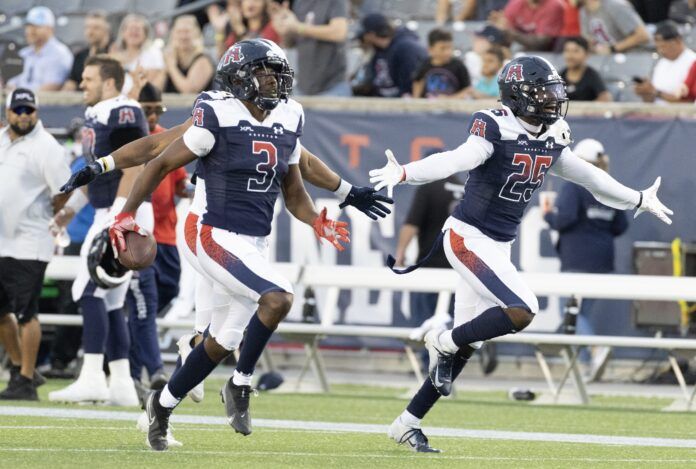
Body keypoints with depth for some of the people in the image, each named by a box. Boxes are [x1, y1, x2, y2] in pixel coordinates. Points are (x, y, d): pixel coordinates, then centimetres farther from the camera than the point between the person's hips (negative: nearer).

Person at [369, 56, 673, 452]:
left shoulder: (550, 142, 6)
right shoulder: (496, 133, -18)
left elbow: (589, 177, 22)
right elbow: (454, 160, -33)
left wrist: (639, 200, 34)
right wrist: (404, 173, -51)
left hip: (498, 247, 8)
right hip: (469, 237, -8)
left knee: (467, 345, 7)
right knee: (522, 311, -22)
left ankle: (408, 424, 15)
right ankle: (444, 342, 0)